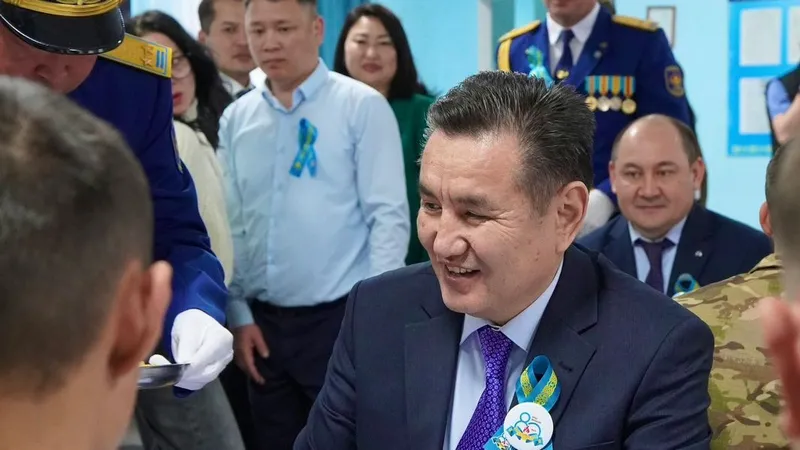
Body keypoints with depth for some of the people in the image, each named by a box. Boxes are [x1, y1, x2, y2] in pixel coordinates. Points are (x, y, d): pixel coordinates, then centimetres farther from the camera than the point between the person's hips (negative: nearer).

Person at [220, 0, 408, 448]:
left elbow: (389, 217, -8)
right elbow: (231, 224, 9)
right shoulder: (236, 118, 7)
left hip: (342, 317, -4)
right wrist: (238, 313, 5)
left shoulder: (363, 106, -5)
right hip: (264, 322, 4)